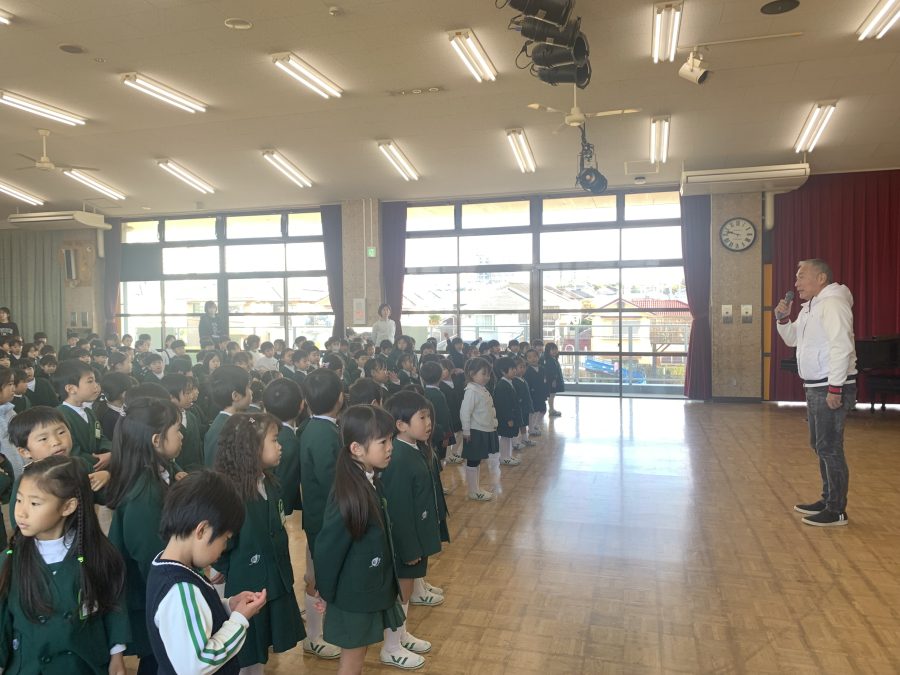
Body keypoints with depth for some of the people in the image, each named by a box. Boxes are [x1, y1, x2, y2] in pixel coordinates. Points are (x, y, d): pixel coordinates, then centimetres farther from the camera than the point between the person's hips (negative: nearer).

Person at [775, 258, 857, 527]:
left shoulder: (832, 304, -16)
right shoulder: (810, 307, 16)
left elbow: (842, 348, -23)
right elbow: (792, 339, 25)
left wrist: (835, 389, -25)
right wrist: (783, 318, 6)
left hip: (832, 388, -10)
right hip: (815, 387, 10)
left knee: (830, 448, -5)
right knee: (820, 446, 17)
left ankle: (837, 511, 3)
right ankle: (828, 500, 28)